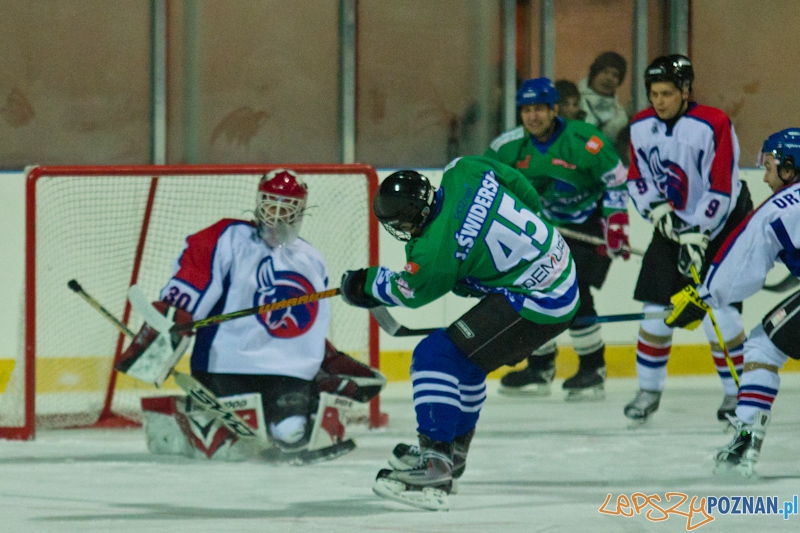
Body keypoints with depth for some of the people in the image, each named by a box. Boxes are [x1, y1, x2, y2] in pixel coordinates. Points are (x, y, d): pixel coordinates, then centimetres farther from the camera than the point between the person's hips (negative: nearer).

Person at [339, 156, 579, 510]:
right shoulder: (465, 172, -4)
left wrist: (364, 285, 16)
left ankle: (434, 467, -20)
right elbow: (525, 193, 10)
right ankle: (454, 448, 43)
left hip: (537, 304, -10)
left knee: (437, 356, -13)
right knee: (465, 358, 26)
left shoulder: (437, 249, -22)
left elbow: (409, 292, -1)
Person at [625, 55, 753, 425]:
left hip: (723, 224, -5)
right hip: (674, 224, 5)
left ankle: (736, 392, 4)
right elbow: (637, 177, 6)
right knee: (656, 308, -2)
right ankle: (649, 390, 11)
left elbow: (721, 189, -23)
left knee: (720, 311, -11)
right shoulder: (641, 127, -5)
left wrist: (698, 235, -25)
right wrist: (656, 208, -13)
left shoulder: (713, 125, -22)